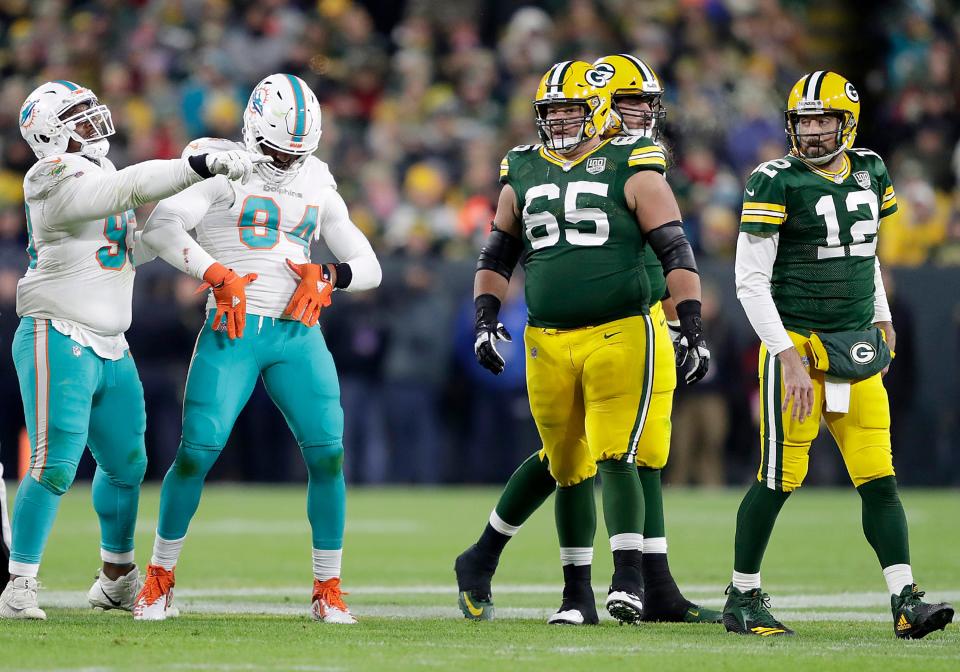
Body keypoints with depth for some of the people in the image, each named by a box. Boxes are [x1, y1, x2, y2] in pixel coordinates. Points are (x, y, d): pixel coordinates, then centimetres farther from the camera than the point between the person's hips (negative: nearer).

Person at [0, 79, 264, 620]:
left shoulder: (97, 176, 15)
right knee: (56, 467, -13)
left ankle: (118, 581, 30)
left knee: (126, 463, 16)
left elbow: (129, 250, 20)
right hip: (60, 340, -9)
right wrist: (204, 165, -34)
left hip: (109, 348, 9)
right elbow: (134, 185, -28)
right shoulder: (61, 183, -15)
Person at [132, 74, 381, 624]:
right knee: (197, 453, -9)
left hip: (298, 334, 4)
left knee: (327, 455, -7)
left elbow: (368, 267, 14)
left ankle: (329, 590, 4)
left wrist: (327, 276, -7)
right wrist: (217, 277, -24)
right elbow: (162, 226, -16)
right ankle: (160, 579, 9)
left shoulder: (318, 187, 14)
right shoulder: (223, 170, -1)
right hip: (233, 331, -3)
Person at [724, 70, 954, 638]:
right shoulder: (778, 183, -9)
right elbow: (751, 281, -11)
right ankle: (742, 599, 11)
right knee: (781, 479, -3)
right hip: (797, 343, -5)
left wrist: (882, 319, 26)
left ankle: (906, 602, -5)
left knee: (879, 478, -1)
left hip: (857, 350, 5)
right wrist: (789, 356, -17)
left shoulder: (869, 173, 9)